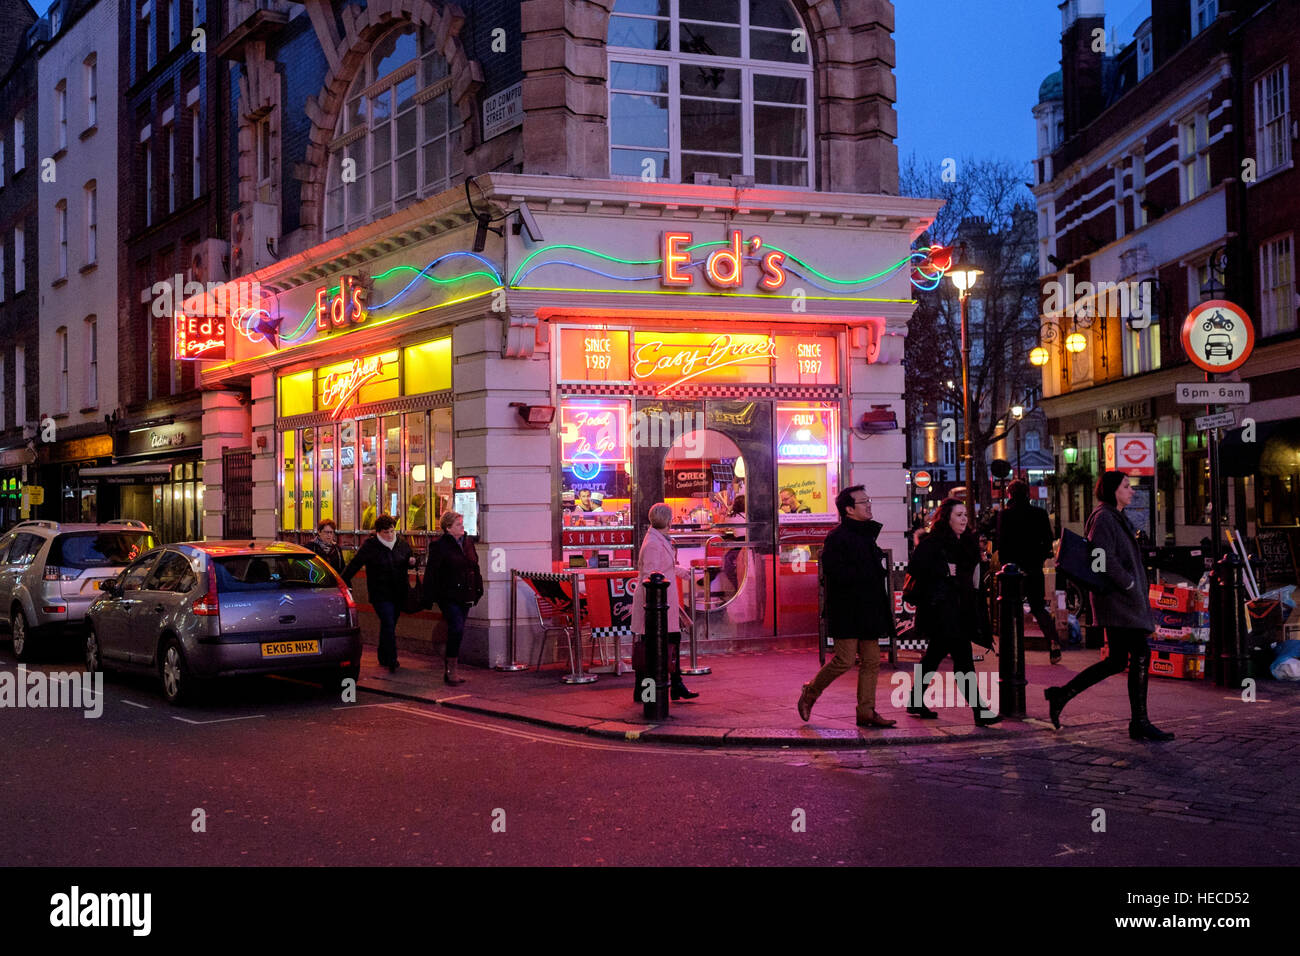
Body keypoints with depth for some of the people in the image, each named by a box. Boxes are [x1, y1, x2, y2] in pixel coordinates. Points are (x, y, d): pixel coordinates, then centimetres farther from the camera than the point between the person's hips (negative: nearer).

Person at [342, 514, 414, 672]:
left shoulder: (402, 544, 6)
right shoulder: (370, 545, -8)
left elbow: (409, 560, 23)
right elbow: (354, 565, -9)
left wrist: (411, 562, -1)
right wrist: (344, 582, -18)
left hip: (399, 593, 5)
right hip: (380, 594, -5)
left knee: (389, 626, 14)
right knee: (389, 625, -14)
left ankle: (384, 658, 27)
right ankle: (392, 661, -11)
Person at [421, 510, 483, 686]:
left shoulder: (468, 541, 11)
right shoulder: (439, 545, -9)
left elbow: (475, 567, 19)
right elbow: (431, 572, -10)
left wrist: (478, 590, 17)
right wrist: (428, 598, -12)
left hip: (465, 596, 7)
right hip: (448, 596, -7)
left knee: (456, 632, 10)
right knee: (457, 629, -17)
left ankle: (450, 669, 18)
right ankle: (451, 669, -8)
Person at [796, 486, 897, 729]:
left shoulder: (867, 535, 17)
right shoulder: (837, 537, -11)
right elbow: (834, 572, -23)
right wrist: (868, 574, -18)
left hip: (868, 609, 9)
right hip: (847, 611, -9)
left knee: (871, 661, 5)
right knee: (845, 660, -9)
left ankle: (866, 712, 10)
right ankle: (810, 693, 12)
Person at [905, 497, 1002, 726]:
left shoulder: (967, 542, 14)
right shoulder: (933, 542, -12)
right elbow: (915, 567, -21)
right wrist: (945, 571, -18)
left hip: (959, 608, 9)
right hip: (941, 607, -9)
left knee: (934, 655, 17)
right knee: (963, 659, -10)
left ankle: (916, 702, 28)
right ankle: (980, 712, -11)